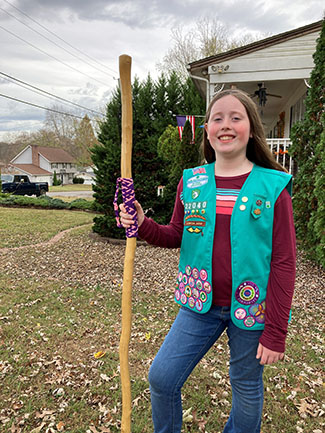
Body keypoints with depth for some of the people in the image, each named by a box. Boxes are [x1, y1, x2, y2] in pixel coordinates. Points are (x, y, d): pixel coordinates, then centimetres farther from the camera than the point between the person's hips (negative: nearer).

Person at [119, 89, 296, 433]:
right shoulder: (191, 181, -1)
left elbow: (284, 262, -8)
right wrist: (142, 225, -13)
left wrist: (276, 332, -8)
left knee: (246, 390, 16)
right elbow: (177, 235, 7)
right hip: (201, 304, 3)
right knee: (161, 377, 8)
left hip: (251, 310, -2)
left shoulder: (273, 187, -10)